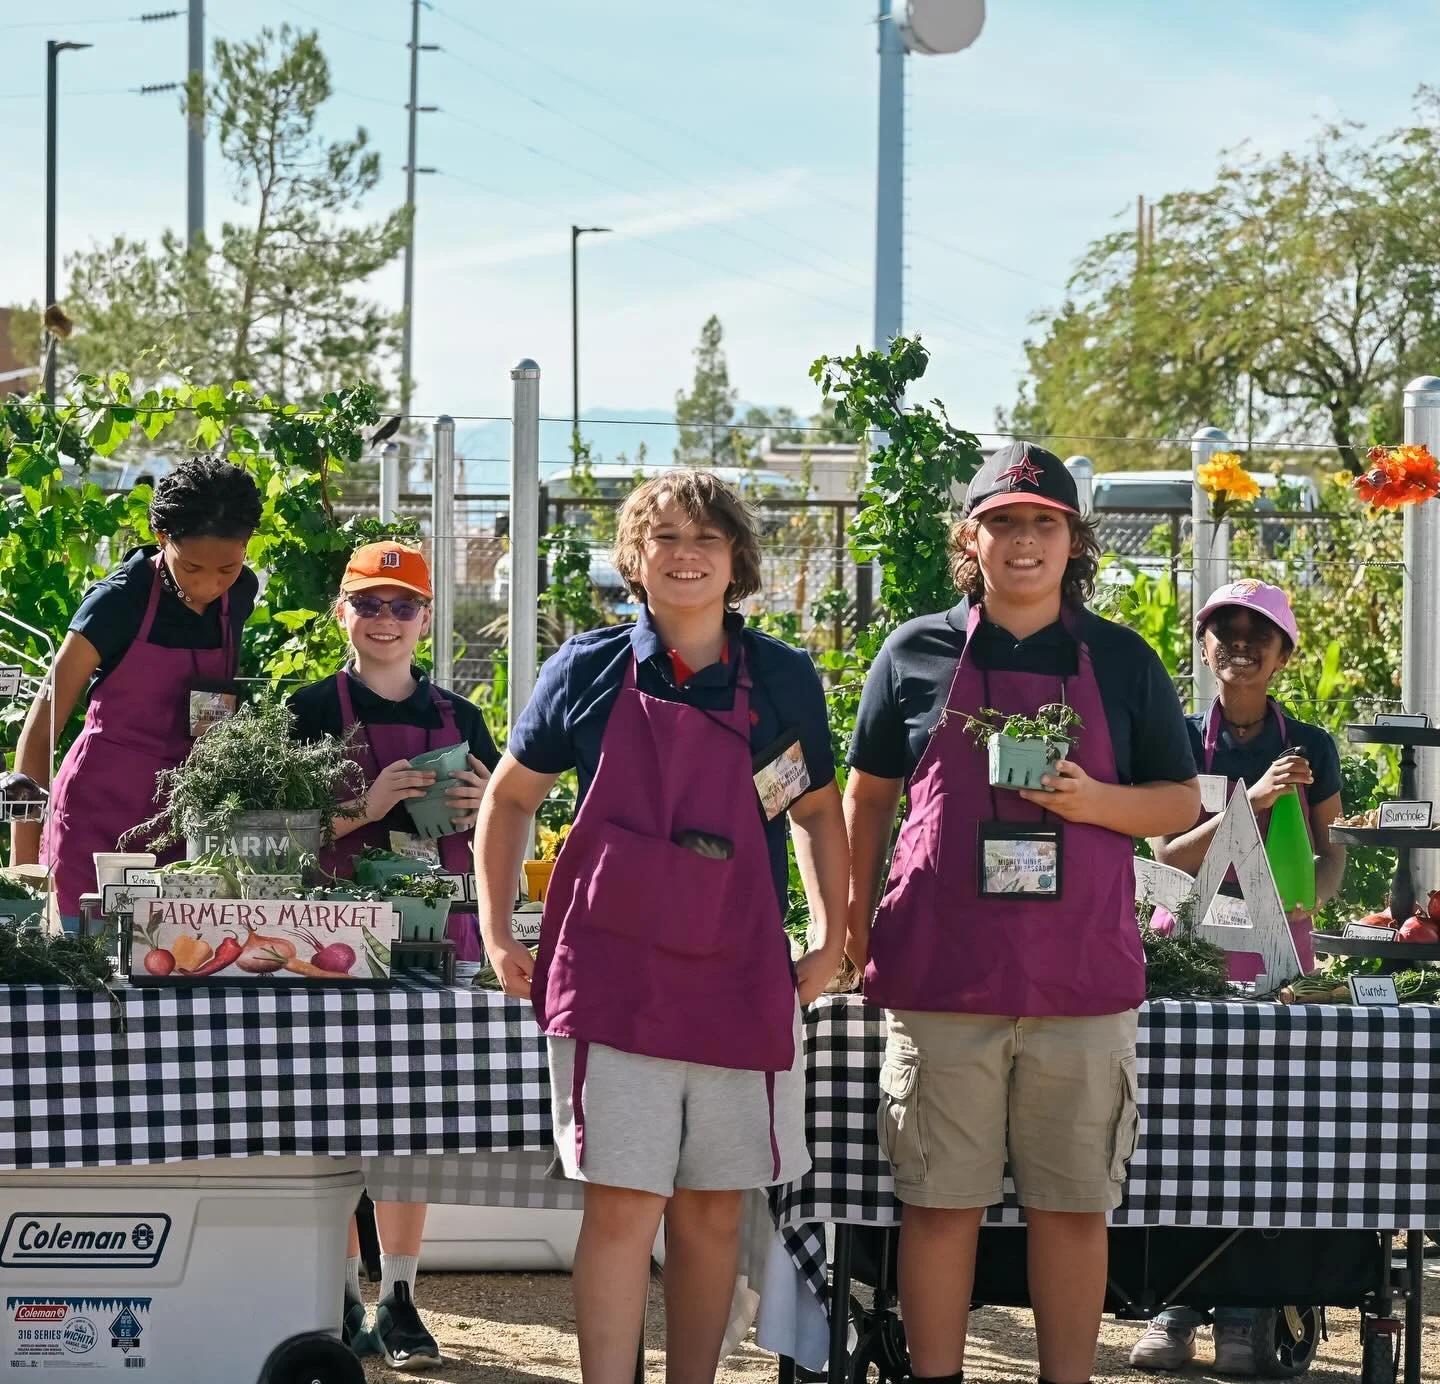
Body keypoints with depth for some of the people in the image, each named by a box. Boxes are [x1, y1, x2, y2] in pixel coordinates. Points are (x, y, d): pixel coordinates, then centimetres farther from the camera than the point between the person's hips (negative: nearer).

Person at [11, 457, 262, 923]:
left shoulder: (241, 594, 0)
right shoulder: (118, 603, -14)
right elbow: (39, 731, -12)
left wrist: (224, 708, 3)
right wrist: (24, 859, -15)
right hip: (99, 814, -4)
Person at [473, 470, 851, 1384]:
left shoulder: (784, 678, 5)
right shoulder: (590, 670, 2)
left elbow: (818, 810, 19)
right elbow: (511, 796, 13)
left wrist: (833, 938, 11)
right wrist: (499, 934, 7)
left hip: (741, 981, 2)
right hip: (613, 977, -2)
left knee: (713, 1210, 7)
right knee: (622, 1205, -8)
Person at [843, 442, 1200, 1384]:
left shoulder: (1122, 661, 8)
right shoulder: (917, 654, 6)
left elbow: (1182, 802, 10)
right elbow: (868, 794, 14)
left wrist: (1094, 799, -10)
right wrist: (856, 927, 10)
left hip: (1082, 979, 1)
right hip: (941, 975, 0)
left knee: (1074, 1203, 5)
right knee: (939, 1199, 2)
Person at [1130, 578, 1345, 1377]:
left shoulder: (1309, 748, 5)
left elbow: (1329, 851, 12)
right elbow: (1167, 855, -5)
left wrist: (1314, 891, -11)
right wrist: (1252, 802, -17)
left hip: (1276, 949, 0)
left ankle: (1242, 1314, 0)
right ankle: (1174, 1306, 1)